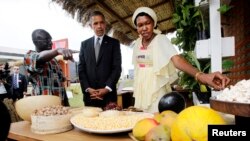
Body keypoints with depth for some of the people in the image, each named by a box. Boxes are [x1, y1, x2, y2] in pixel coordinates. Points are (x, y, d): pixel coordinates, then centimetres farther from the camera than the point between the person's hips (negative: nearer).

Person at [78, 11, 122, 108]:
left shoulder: (114, 43, 4)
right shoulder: (84, 44, 11)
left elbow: (117, 68, -3)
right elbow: (81, 68, 7)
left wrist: (107, 88, -11)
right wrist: (87, 88, -6)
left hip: (108, 94, -2)